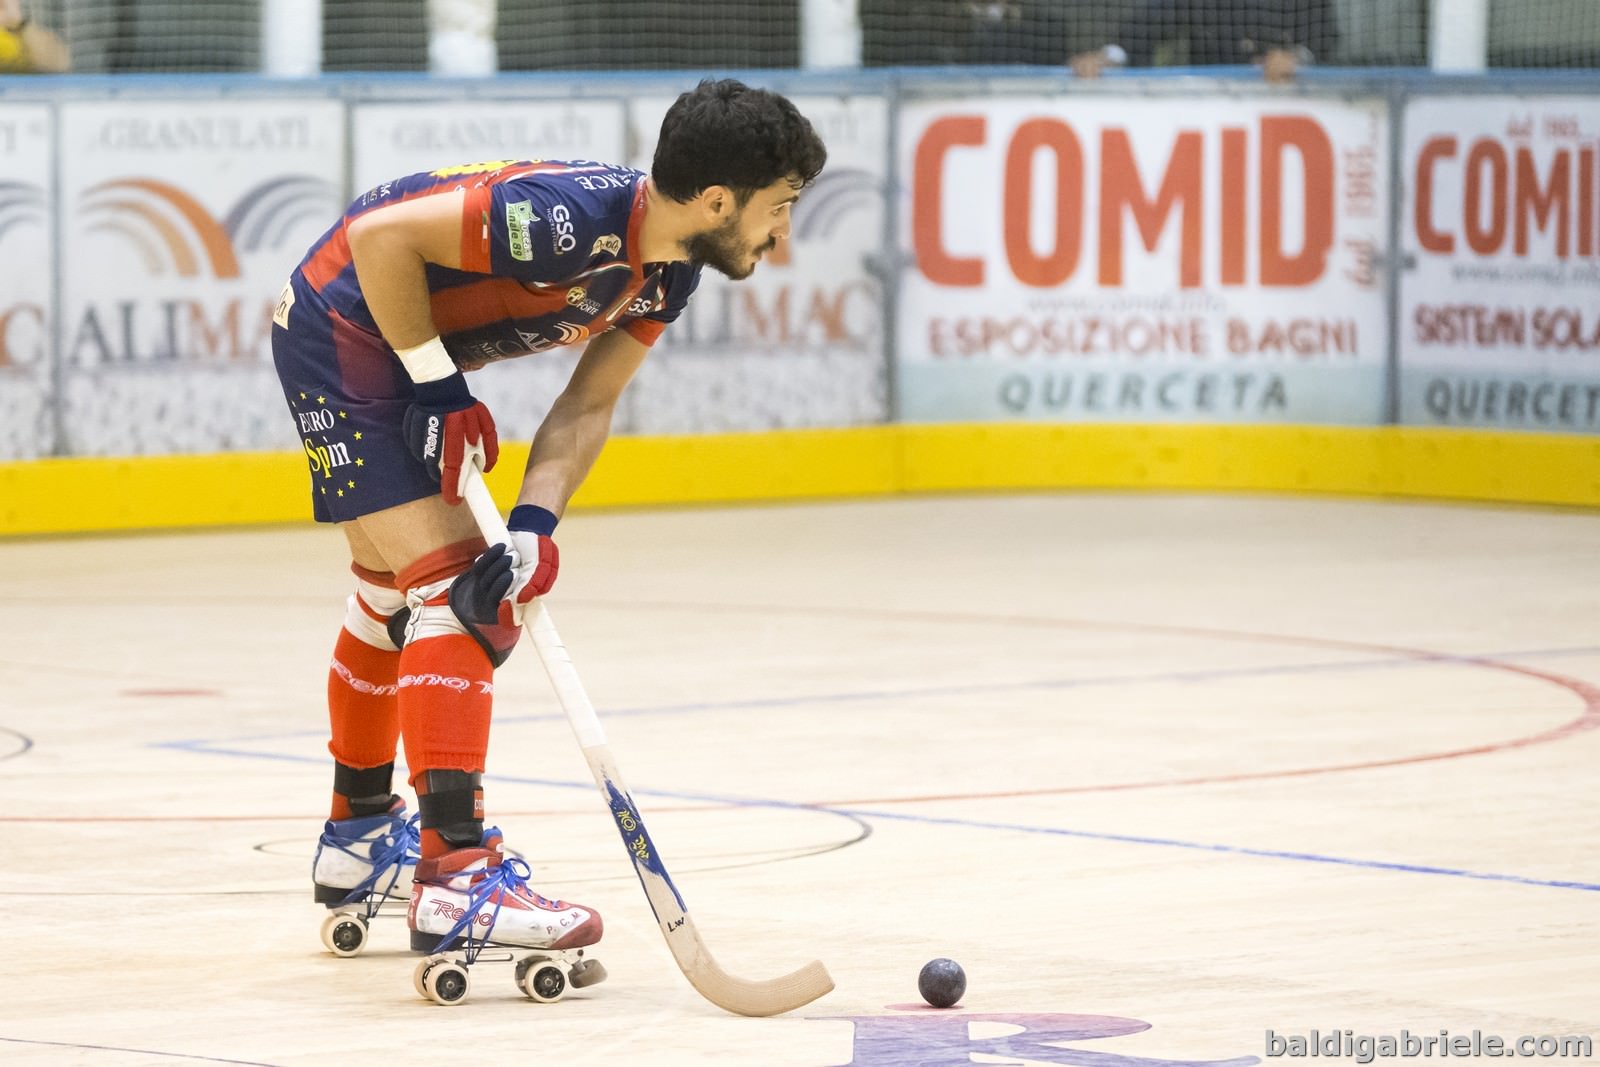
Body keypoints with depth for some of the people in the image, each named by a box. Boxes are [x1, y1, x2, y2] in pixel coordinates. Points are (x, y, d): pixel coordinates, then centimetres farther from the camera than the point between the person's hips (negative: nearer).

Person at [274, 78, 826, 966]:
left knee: (395, 587, 24)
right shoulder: (573, 219, -33)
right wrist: (438, 387, -23)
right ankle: (454, 874, -24)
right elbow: (380, 237, -31)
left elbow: (588, 403, -3)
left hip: (411, 348, 10)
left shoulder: (670, 270, -6)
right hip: (340, 324, -10)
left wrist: (534, 524, -18)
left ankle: (357, 838, 43)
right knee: (452, 588, -18)